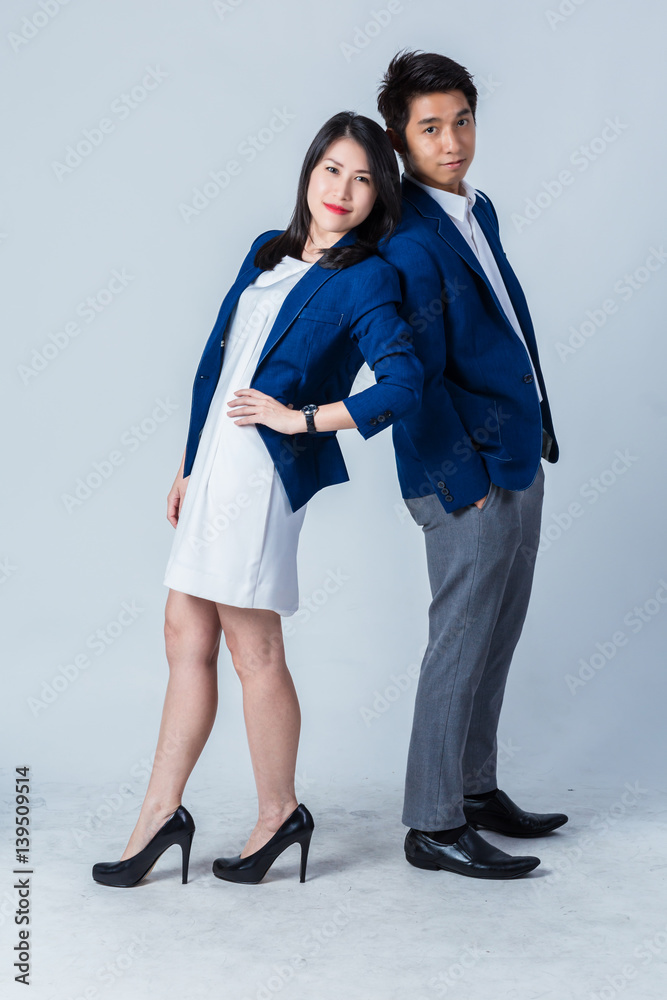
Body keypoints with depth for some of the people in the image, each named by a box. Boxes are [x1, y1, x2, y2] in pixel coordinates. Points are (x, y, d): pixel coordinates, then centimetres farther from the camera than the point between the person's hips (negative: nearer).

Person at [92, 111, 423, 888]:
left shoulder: (366, 281, -6)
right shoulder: (268, 252, 16)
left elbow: (402, 386, -20)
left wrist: (300, 418, -14)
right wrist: (190, 465, 18)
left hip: (263, 470, -8)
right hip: (214, 465, 8)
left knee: (252, 648, 1)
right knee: (186, 634, 10)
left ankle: (279, 812, 20)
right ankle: (162, 811, 20)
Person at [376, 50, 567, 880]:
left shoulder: (478, 209, 11)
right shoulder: (407, 241, -18)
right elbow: (415, 378, -20)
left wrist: (532, 438, 16)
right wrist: (467, 482, -16)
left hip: (519, 462, 9)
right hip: (467, 482, -9)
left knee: (496, 639, 17)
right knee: (460, 647, 0)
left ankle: (476, 788, 32)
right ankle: (434, 826, 13)